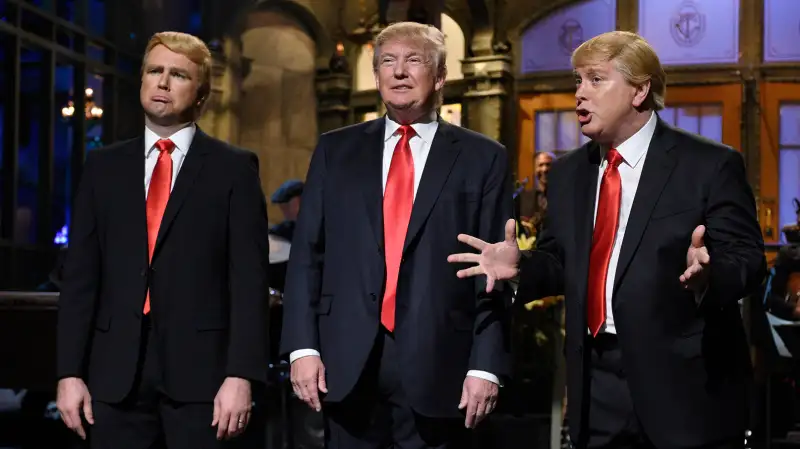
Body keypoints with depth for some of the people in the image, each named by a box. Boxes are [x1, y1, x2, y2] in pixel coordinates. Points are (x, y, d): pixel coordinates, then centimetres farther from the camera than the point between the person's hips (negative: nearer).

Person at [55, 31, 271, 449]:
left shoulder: (234, 168, 3)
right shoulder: (103, 167, 12)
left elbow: (248, 278, -3)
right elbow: (80, 275, 8)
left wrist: (241, 375, -12)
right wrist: (69, 371, 1)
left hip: (199, 369, -2)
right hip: (116, 371, 3)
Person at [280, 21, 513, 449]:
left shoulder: (483, 158, 5)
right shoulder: (336, 150, 11)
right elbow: (307, 255, 8)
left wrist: (486, 365, -7)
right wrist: (303, 346, -1)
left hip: (437, 365, -2)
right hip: (347, 362, 2)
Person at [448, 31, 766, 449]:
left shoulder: (710, 164, -5)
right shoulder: (568, 172, 13)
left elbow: (747, 259, -9)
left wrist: (706, 276, -30)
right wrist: (519, 268, -3)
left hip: (684, 383, -5)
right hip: (596, 385, 5)